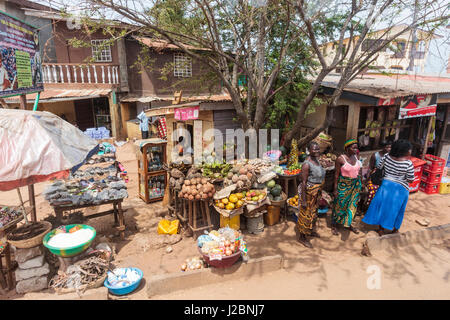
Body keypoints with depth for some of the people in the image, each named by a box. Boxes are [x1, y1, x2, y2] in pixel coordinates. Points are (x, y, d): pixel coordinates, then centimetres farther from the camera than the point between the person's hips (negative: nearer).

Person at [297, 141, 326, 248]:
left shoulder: (316, 160, 3)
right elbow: (303, 182, -24)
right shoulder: (307, 164, -24)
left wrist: (319, 191, 20)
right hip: (308, 191, -9)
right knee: (306, 213, 4)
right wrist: (303, 200, -23)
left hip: (316, 191, 9)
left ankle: (310, 231, 45)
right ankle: (302, 237, 21)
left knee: (313, 211, 24)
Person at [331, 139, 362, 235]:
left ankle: (348, 224, 33)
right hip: (344, 185, -5)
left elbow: (359, 170, 11)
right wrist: (335, 189, -13)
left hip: (355, 185, 6)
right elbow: (337, 174, -13)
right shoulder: (340, 159, -17)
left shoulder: (356, 157, -1)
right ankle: (334, 225, 22)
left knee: (352, 205, 15)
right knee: (340, 205, 6)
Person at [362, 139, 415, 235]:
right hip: (400, 189, -3)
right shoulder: (408, 163, -20)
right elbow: (410, 180, -12)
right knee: (396, 209, 15)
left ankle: (381, 228, 27)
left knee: (383, 205, 15)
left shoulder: (387, 157, -9)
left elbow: (379, 167, 3)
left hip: (386, 185, 3)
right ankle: (395, 230, 32)